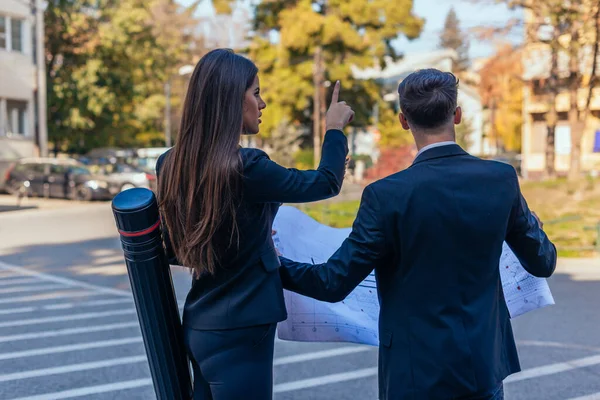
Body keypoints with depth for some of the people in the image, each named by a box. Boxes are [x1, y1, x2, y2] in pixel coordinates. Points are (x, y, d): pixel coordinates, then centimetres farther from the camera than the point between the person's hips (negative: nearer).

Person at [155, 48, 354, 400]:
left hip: (200, 324, 8)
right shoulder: (246, 167, -20)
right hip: (239, 330, -7)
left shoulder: (173, 165, 1)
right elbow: (327, 183, -6)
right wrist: (335, 129, 9)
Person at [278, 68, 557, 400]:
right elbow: (543, 263, 7)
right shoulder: (502, 179, -5)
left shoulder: (388, 195, -18)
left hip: (418, 371, -4)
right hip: (486, 363, 4)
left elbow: (335, 283, -13)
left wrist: (276, 265, 5)